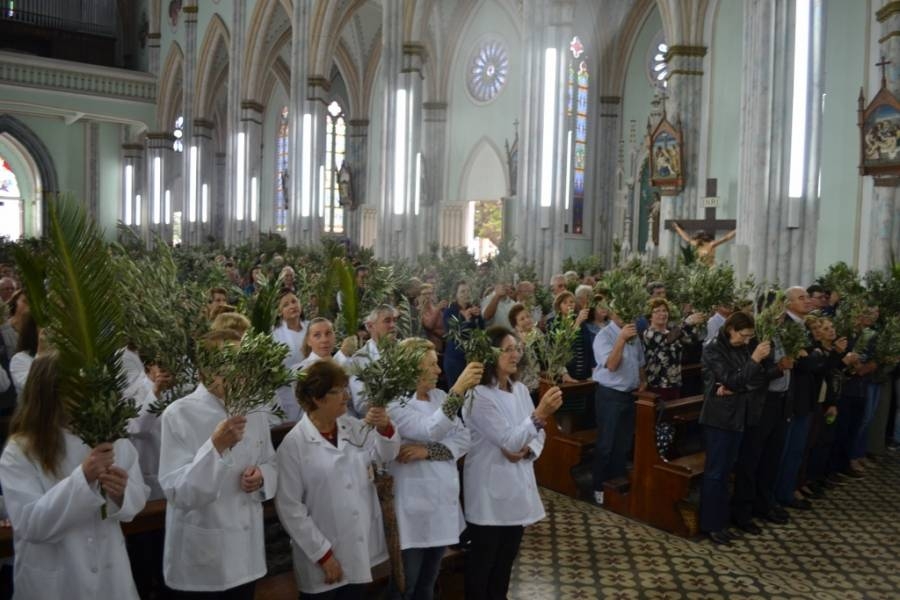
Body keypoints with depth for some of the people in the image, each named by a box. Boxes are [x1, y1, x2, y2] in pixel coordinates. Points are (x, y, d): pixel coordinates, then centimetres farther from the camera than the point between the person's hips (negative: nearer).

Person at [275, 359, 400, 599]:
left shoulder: (353, 427, 2)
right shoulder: (294, 444, -13)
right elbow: (289, 507, -12)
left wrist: (385, 427, -17)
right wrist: (322, 554, -12)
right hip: (323, 556, -5)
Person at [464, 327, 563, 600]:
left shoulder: (520, 390, 5)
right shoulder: (479, 395, -18)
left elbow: (537, 435, 9)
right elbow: (509, 440, -24)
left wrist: (527, 451, -13)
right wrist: (540, 415, -37)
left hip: (518, 486, 7)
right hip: (490, 492, -7)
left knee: (506, 560, 20)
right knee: (482, 563, 8)